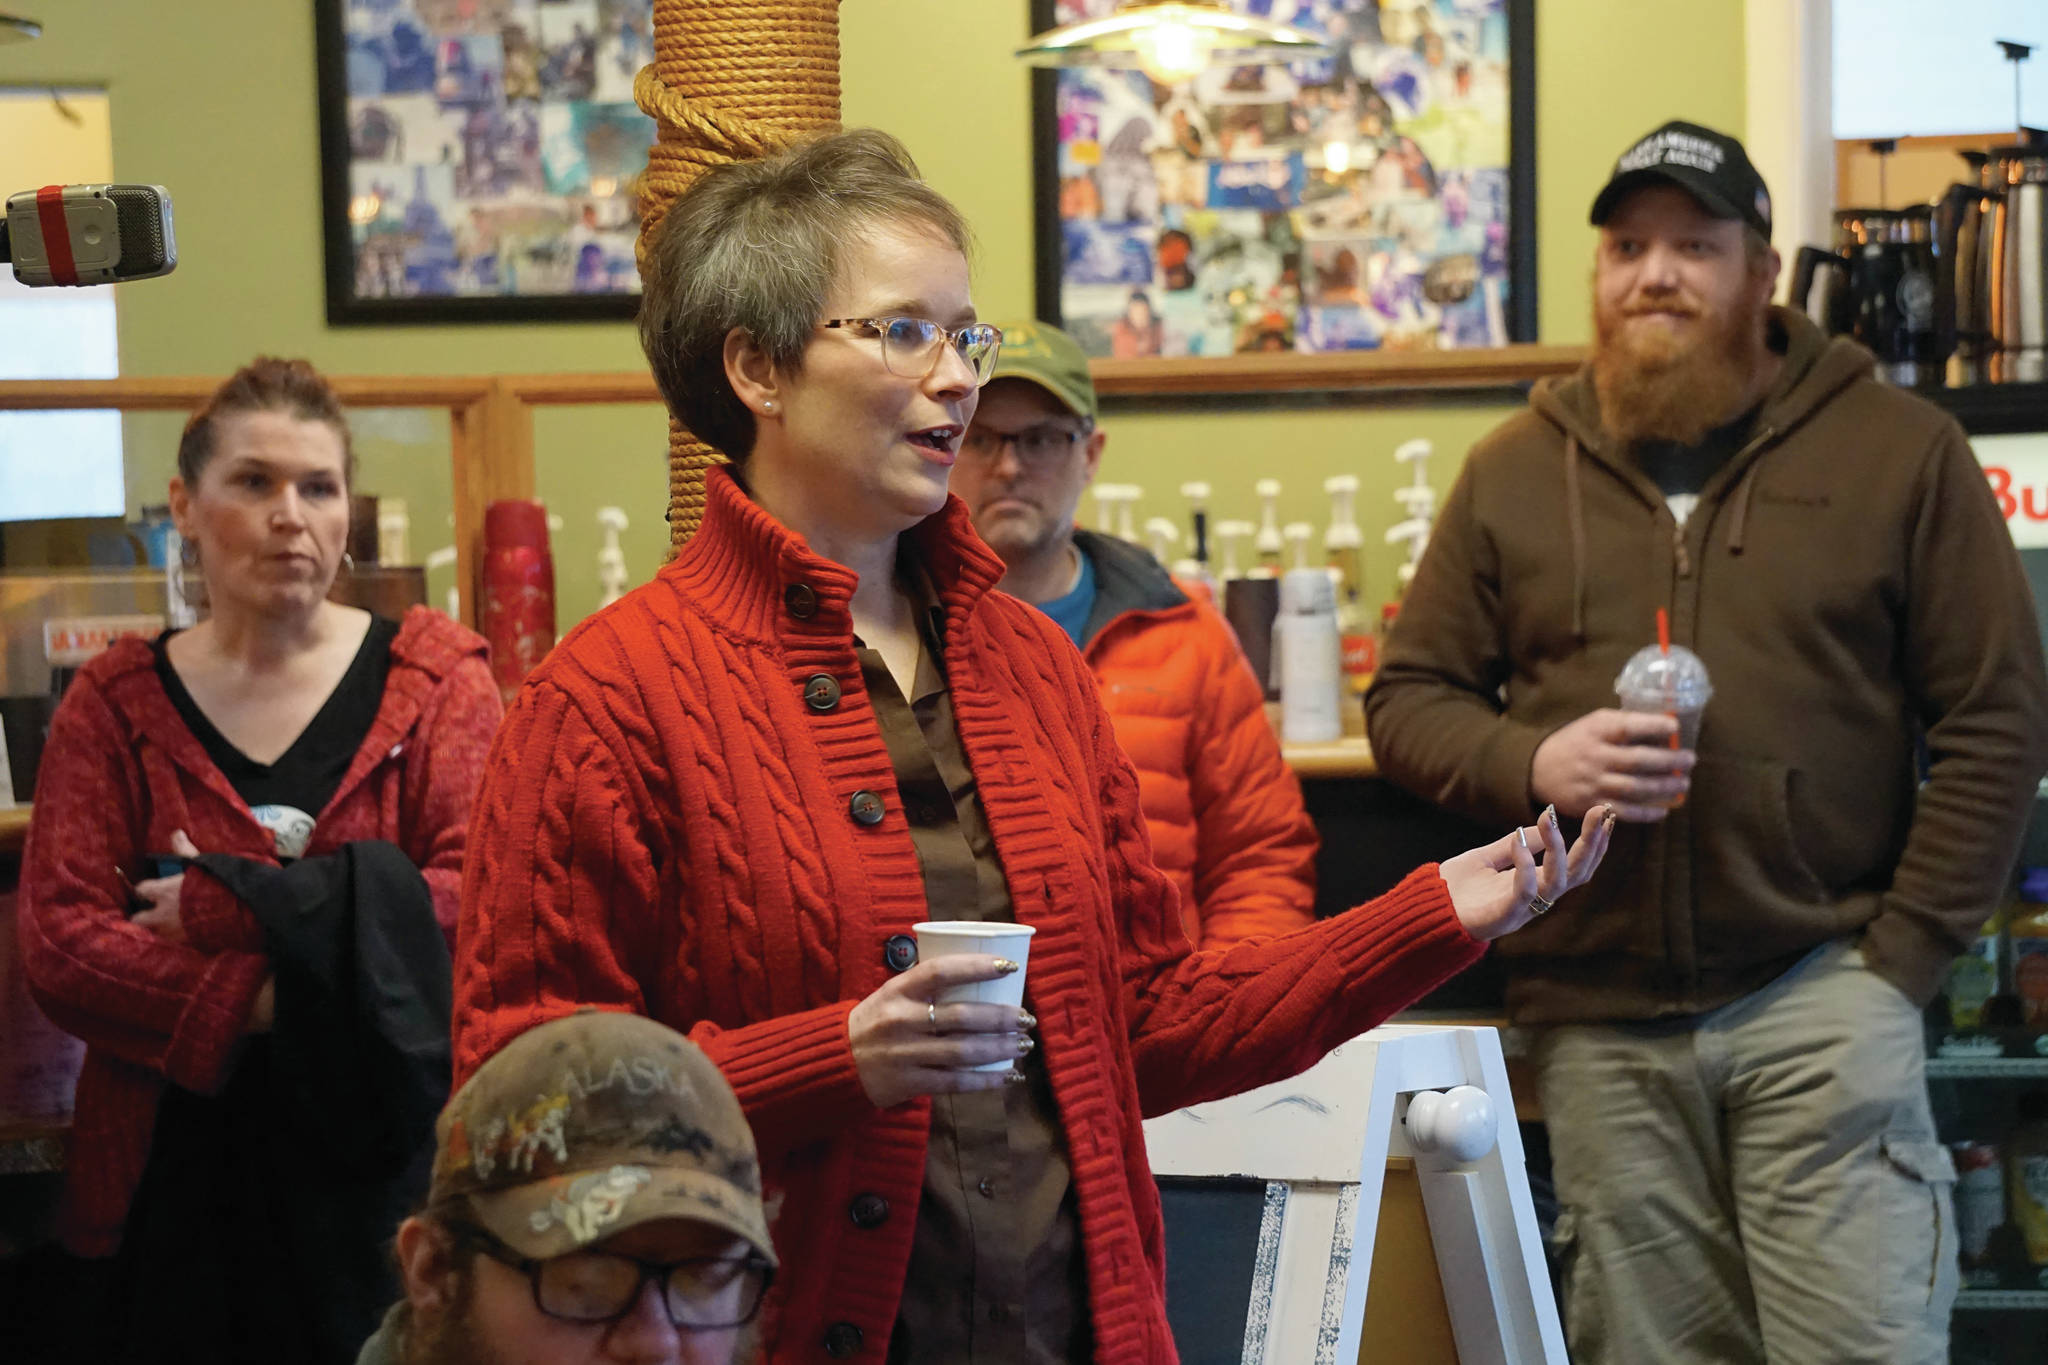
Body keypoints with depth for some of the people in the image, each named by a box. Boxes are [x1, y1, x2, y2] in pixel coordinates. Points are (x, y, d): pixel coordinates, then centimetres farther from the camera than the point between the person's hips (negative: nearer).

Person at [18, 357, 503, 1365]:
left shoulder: (434, 673, 3)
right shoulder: (116, 703, 6)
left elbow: (483, 896, -11)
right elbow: (58, 947, -5)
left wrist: (227, 908, -16)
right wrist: (260, 1003, -20)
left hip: (397, 1167, -1)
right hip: (185, 1177, 1)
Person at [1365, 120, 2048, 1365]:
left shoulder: (1897, 448, 4)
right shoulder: (1514, 472, 11)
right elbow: (1407, 700, 11)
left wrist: (1905, 954, -5)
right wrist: (1531, 762, -10)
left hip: (1822, 993, -2)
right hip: (1599, 1016, 2)